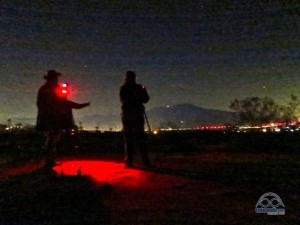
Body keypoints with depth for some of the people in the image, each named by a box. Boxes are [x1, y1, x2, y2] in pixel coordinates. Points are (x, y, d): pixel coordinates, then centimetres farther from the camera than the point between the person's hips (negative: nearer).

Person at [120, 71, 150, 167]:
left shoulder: (123, 88, 3)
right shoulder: (138, 88, 1)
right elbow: (145, 100, 7)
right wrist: (144, 91, 24)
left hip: (127, 115, 0)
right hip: (138, 115, 0)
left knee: (128, 139, 3)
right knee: (141, 138, 4)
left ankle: (129, 161, -2)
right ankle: (145, 161, 2)